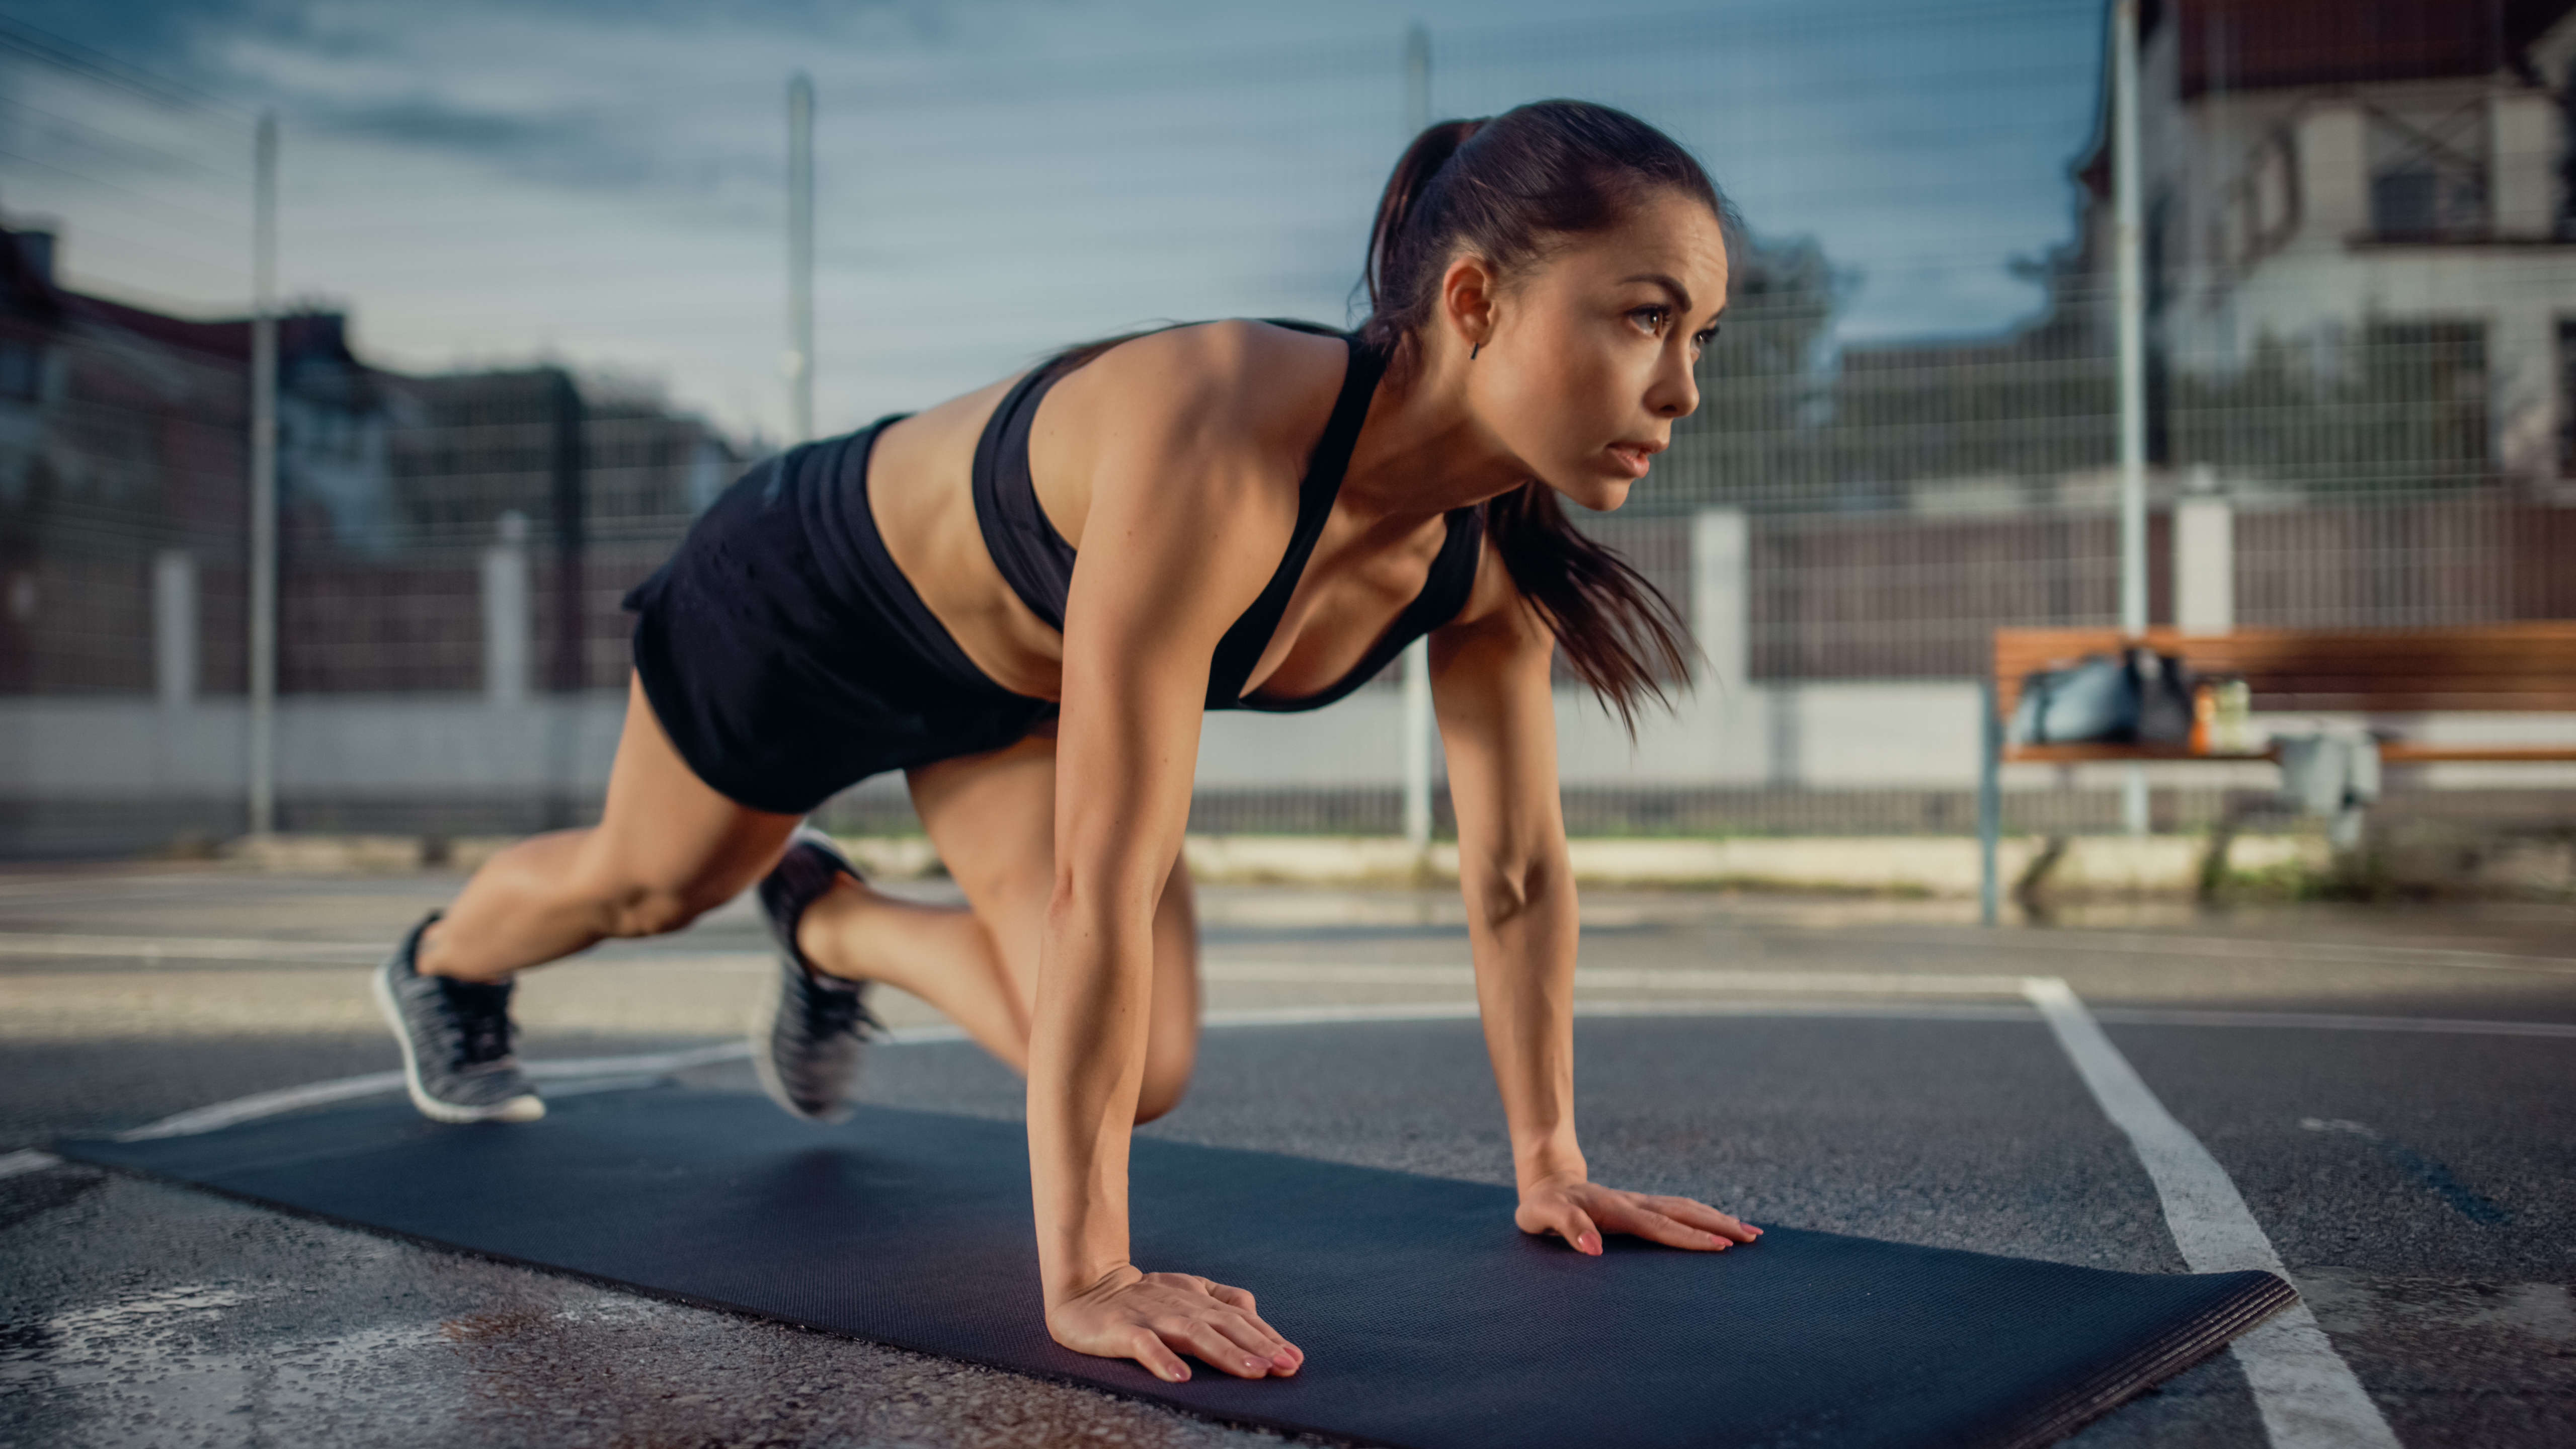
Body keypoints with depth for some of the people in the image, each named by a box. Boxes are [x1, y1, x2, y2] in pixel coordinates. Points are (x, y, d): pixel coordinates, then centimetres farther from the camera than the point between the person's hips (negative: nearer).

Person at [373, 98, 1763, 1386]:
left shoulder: (1497, 541, -23)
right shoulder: (1219, 446, -46)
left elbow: (1517, 867, -13)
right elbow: (1102, 880, -46)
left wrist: (1550, 1167, -9)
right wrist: (1083, 1275, -44)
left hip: (1012, 683, 5)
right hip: (809, 591, -5)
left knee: (1139, 1076, -4)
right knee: (647, 882, 24)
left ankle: (833, 927, 26)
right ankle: (439, 969, 61)